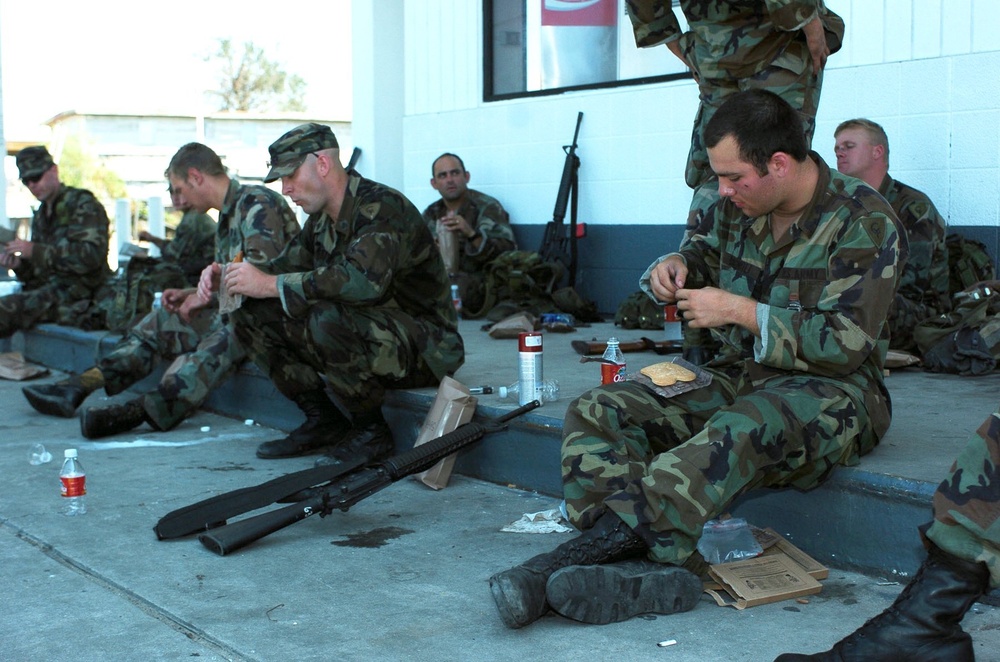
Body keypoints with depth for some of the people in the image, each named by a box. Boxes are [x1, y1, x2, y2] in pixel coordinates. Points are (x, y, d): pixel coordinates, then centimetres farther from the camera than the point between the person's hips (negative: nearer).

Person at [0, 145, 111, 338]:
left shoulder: (83, 205, -3)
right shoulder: (41, 215, 21)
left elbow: (91, 256, -19)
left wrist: (35, 250, -20)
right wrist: (19, 265, -2)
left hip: (78, 298, -8)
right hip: (49, 291, 8)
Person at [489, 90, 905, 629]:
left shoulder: (863, 221, -12)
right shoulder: (740, 206, 6)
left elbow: (846, 343, -18)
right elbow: (707, 254, 28)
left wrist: (740, 311, -17)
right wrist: (677, 266, 3)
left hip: (832, 393, -7)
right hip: (740, 377, 7)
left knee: (741, 429, -43)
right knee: (595, 412, -14)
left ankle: (589, 549, -46)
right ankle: (636, 576, -40)